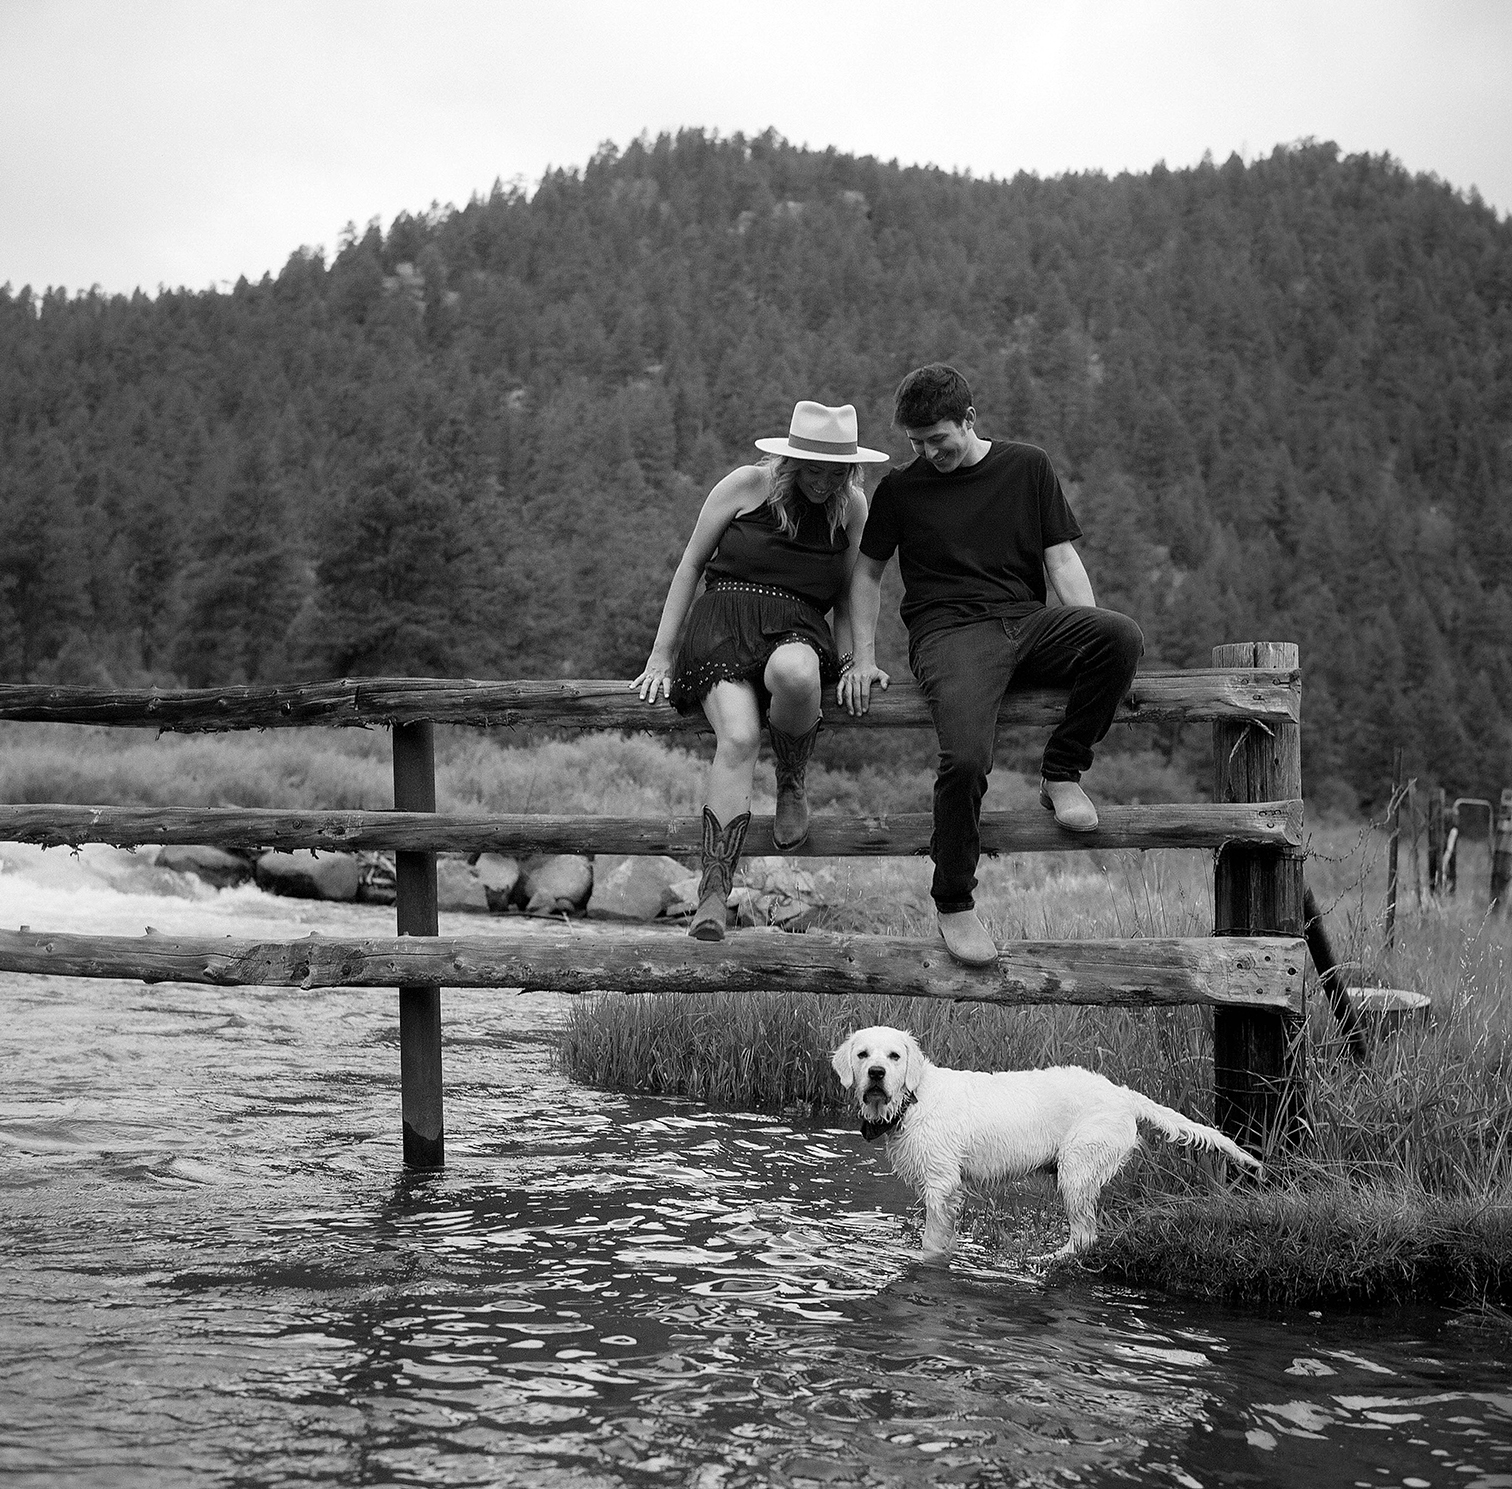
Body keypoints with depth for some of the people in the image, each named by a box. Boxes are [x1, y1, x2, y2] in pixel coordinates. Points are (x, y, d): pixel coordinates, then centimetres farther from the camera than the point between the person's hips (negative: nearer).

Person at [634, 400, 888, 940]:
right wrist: (661, 656, 4)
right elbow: (690, 565, 7)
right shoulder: (748, 485, 2)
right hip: (725, 618, -1)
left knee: (793, 673, -40)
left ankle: (792, 787, -9)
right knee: (738, 738, -31)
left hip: (800, 630, 1)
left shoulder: (852, 506, 11)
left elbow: (846, 597, 21)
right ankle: (713, 894, -34)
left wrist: (850, 663, 7)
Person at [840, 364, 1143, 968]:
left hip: (1028, 621, 2)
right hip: (949, 630, -2)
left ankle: (1061, 772, -10)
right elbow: (867, 574, 20)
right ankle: (953, 904, -12)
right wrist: (864, 661, 9)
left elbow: (1062, 560, 10)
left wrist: (1092, 642, -4)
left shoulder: (1027, 467, 13)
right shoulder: (899, 488, 11)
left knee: (1121, 635, -31)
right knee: (966, 757, -32)